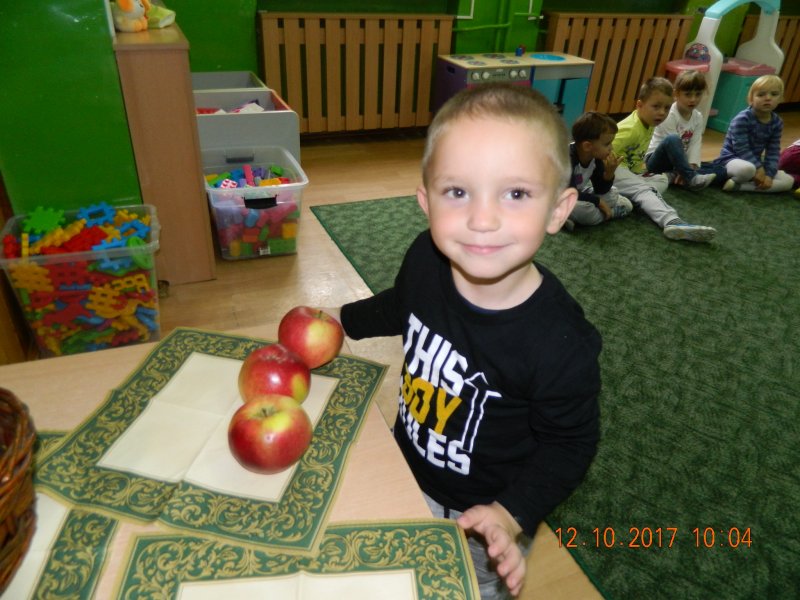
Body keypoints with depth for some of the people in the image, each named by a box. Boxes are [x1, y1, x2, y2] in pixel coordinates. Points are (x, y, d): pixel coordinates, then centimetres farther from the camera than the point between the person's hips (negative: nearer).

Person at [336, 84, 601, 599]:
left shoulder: (560, 343, -34)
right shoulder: (427, 258, -21)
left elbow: (569, 445, -18)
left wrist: (512, 514, -27)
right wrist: (344, 320, 8)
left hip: (481, 516, -4)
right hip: (407, 469, 5)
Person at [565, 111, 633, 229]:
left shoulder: (596, 158, -6)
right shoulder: (567, 158, -30)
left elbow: (600, 190, 0)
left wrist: (609, 172, -19)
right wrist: (598, 201, -23)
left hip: (580, 194, 9)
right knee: (582, 208, -38)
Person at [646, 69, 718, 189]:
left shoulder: (698, 117, 4)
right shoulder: (669, 115, -16)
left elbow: (695, 144, -5)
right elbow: (673, 143, -21)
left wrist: (692, 165, -23)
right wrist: (689, 173, -26)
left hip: (678, 162, 7)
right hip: (656, 161, -7)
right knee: (672, 139, -36)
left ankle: (673, 176, -24)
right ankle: (691, 178, -40)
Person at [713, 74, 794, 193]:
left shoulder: (777, 122, 1)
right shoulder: (742, 119, -18)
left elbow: (773, 151, 0)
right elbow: (741, 149, -21)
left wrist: (769, 174, -14)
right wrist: (759, 168, -24)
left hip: (754, 162, 8)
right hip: (732, 159, -8)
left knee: (788, 181, -7)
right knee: (747, 169, -43)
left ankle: (738, 185, -16)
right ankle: (735, 180, -8)